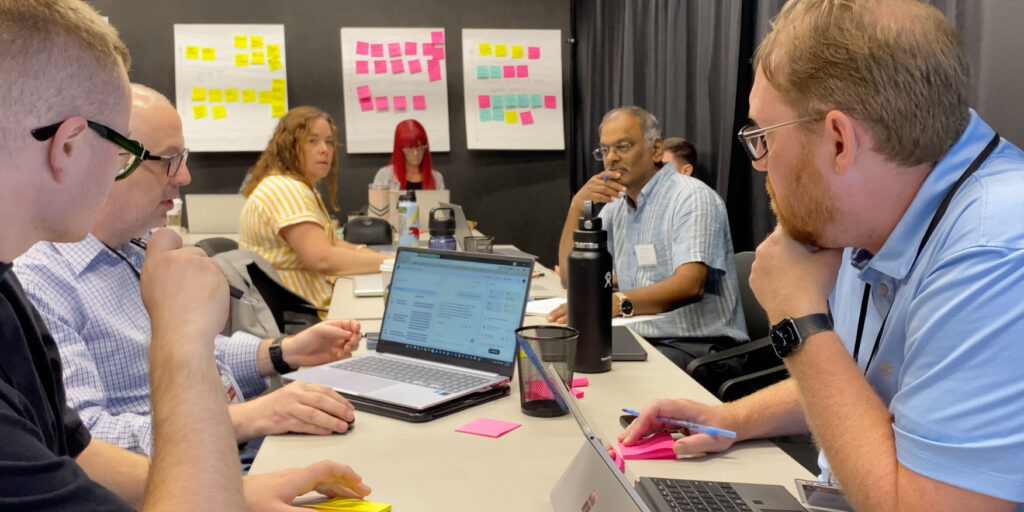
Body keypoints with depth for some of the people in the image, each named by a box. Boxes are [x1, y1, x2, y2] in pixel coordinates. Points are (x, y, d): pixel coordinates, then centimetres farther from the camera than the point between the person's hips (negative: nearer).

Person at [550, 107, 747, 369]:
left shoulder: (692, 197, -10)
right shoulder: (617, 204, 14)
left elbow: (690, 285, -26)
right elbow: (571, 276, 10)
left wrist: (618, 303, -41)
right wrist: (578, 207, -3)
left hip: (699, 345, -7)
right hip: (642, 341, 7)